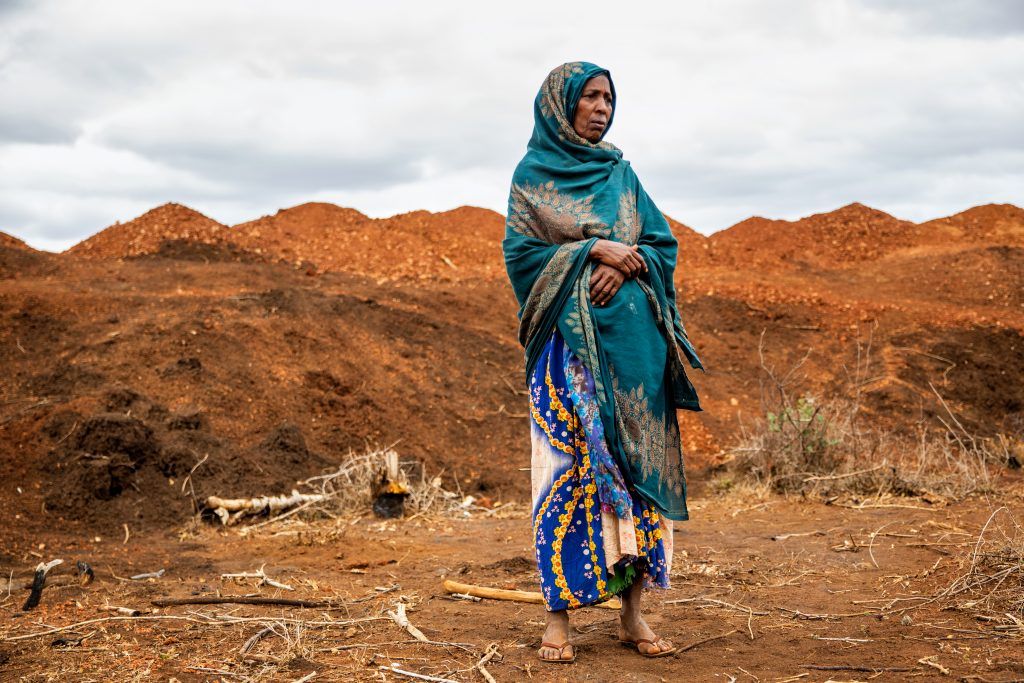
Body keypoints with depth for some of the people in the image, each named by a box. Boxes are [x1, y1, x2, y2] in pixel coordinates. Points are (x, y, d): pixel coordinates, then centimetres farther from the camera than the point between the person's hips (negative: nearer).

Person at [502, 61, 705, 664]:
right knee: (568, 465, -7)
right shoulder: (533, 174, 5)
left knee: (636, 463, 1)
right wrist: (593, 249, -12)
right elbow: (521, 251, -4)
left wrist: (628, 264, -8)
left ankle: (632, 611, 7)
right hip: (568, 340, -4)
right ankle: (559, 616, -1)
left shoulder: (620, 172, 16)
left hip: (632, 340, 4)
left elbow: (664, 243, 12)